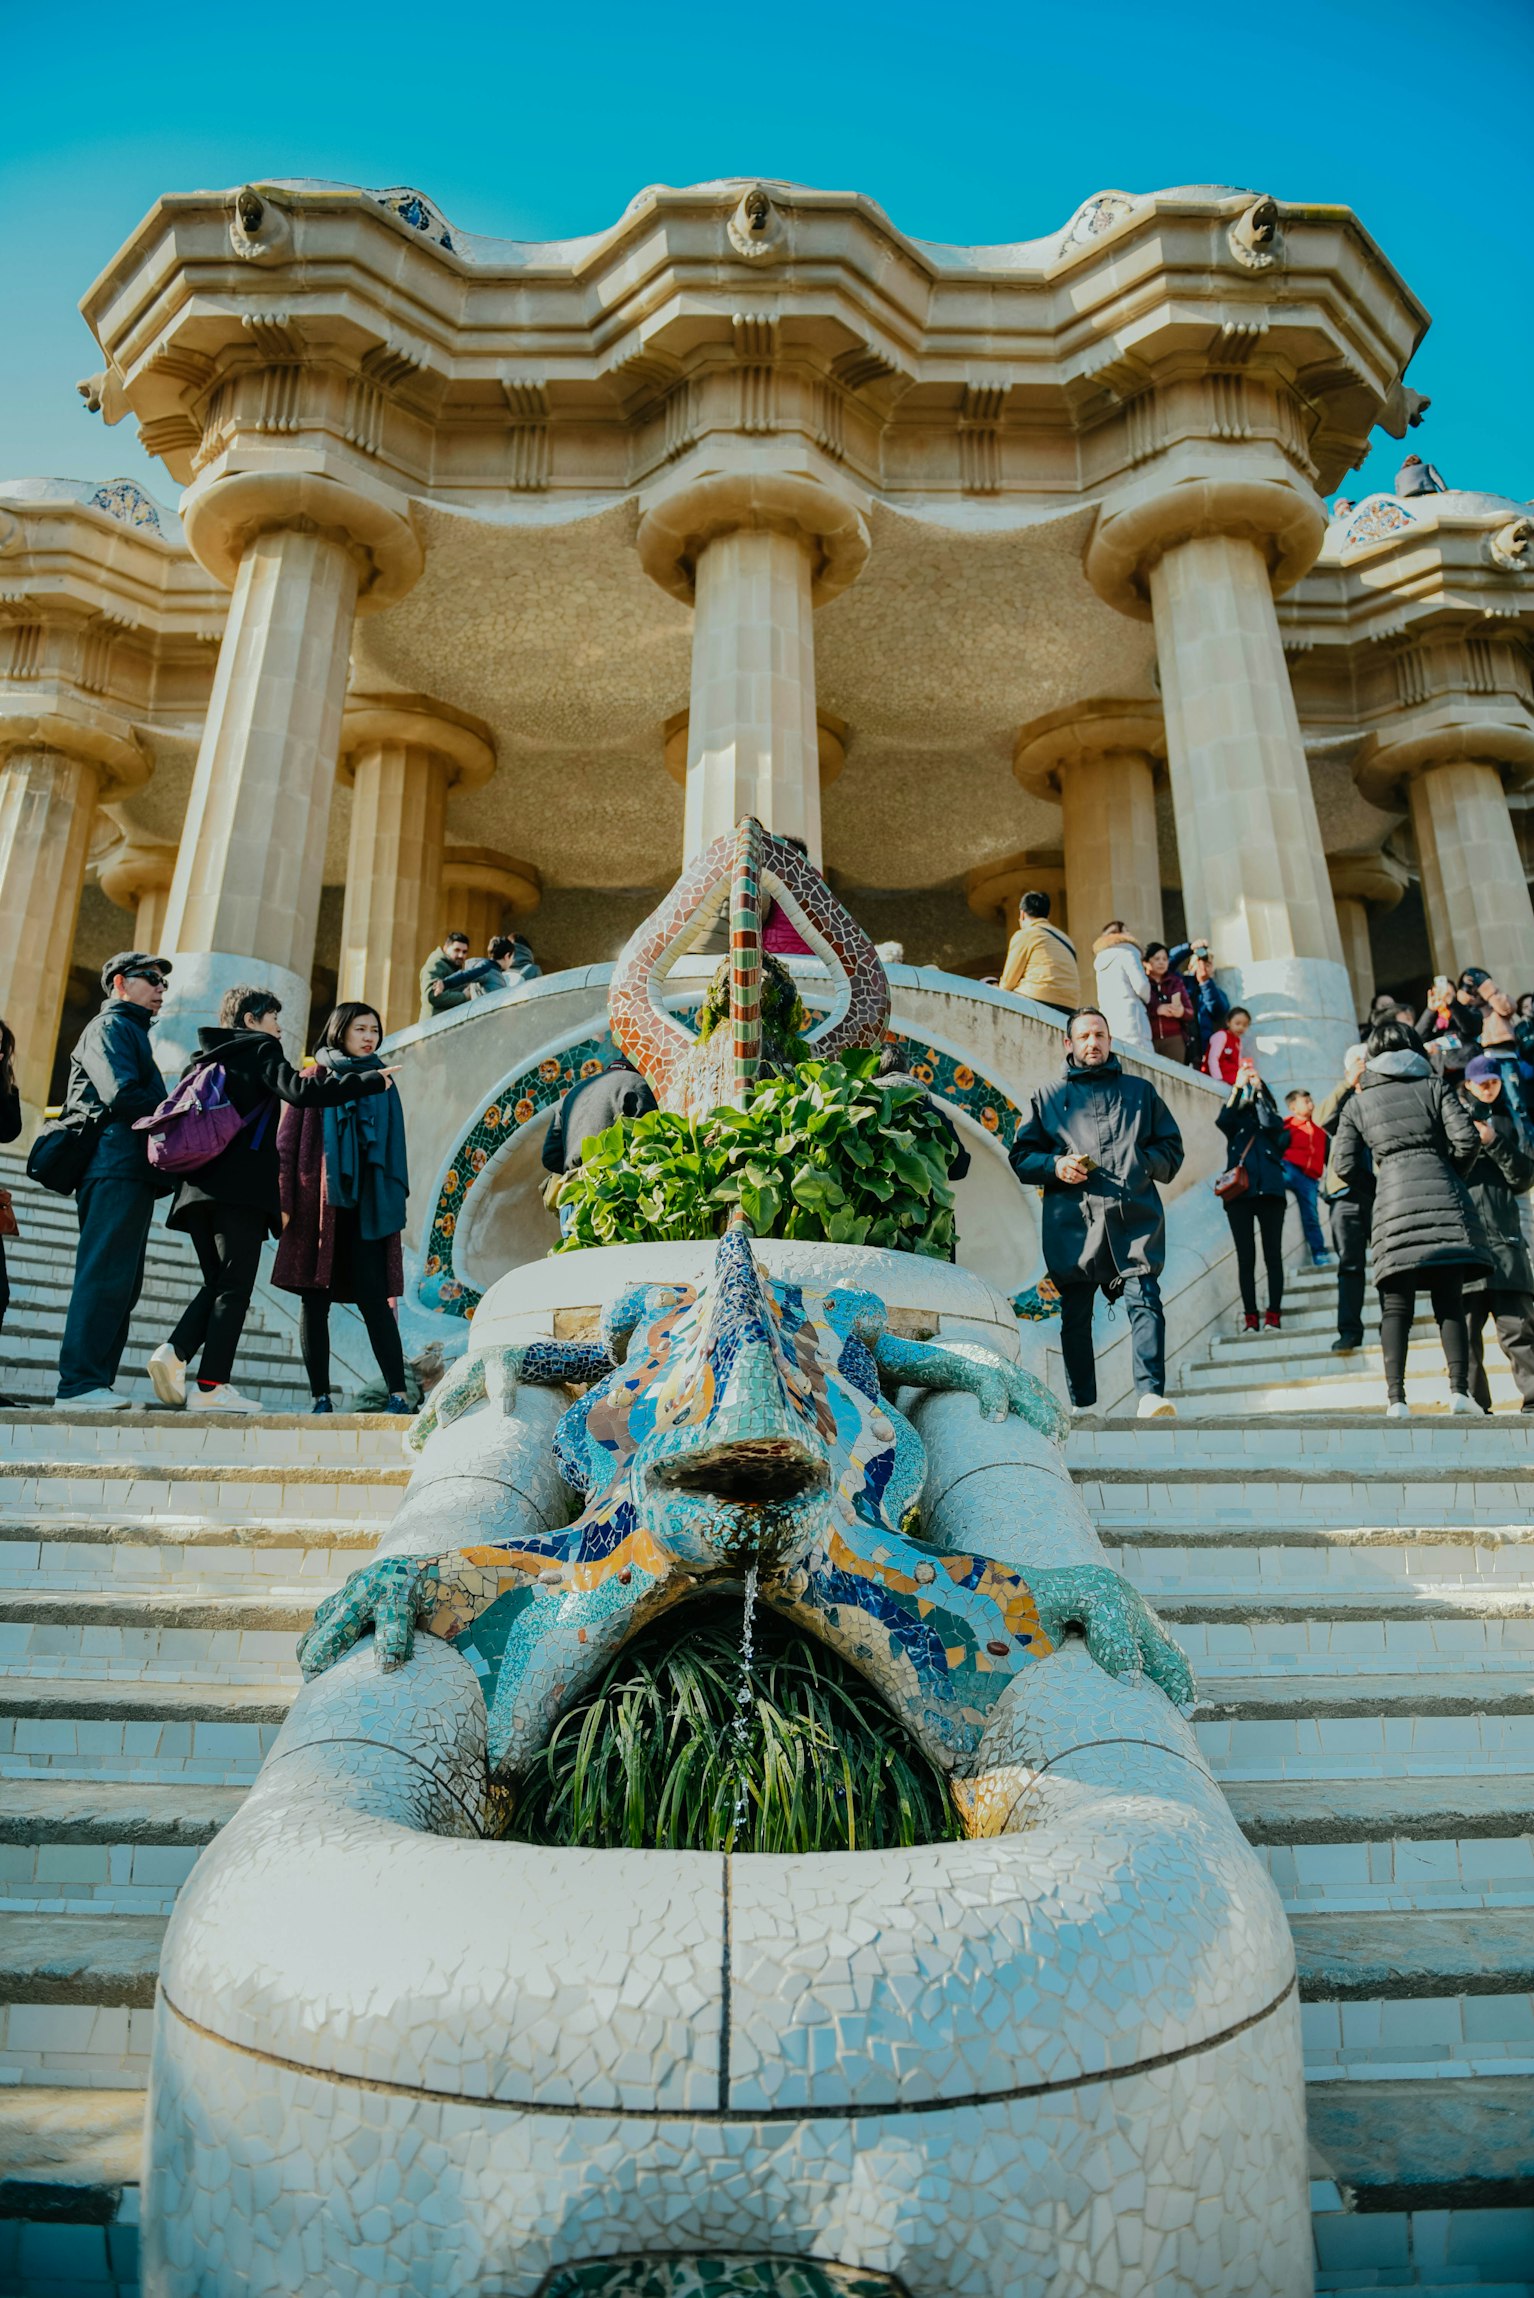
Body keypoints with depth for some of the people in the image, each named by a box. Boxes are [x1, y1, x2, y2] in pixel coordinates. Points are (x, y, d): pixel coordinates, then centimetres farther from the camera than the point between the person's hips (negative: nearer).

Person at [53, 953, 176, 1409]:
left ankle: (95, 1384, 7)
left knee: (121, 1283, 6)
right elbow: (121, 1094, -15)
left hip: (133, 1172, 10)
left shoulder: (131, 1031, 30)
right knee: (104, 1277, -13)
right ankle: (79, 1385, -14)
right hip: (117, 1168, -10)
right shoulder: (110, 1026, 1)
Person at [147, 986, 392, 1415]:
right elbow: (299, 1092, -15)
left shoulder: (200, 1058, 22)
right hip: (242, 1187, -7)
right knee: (234, 1286, -5)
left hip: (199, 1185, 7)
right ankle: (211, 1386, -9)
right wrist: (371, 1082, -14)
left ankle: (175, 1352, -7)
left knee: (216, 1282, 14)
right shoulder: (260, 1048, 1)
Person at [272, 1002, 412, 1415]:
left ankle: (397, 1393, -9)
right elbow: (286, 1143, 2)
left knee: (373, 1299, -7)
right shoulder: (313, 1080, 8)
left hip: (367, 1207, 1)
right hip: (317, 1204, -1)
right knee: (314, 1301, 0)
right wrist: (284, 1202, -8)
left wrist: (396, 1202, 8)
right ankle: (320, 1397, 5)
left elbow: (395, 1148, 17)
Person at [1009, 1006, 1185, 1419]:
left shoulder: (1141, 1091, 21)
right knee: (1075, 1314, 3)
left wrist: (1143, 1163, -1)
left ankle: (1151, 1396, -21)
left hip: (1135, 1218, 0)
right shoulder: (1047, 1097, 19)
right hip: (1073, 1221, 1)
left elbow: (1172, 1148, 19)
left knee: (1145, 1301, -16)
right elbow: (1020, 1156, 15)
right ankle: (1082, 1406, 11)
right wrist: (1055, 1166, -5)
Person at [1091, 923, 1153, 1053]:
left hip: (1108, 1020, 7)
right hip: (1129, 1017, -7)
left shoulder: (1101, 960, 20)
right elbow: (1141, 986, -8)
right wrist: (1147, 999, 12)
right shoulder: (1126, 951, 0)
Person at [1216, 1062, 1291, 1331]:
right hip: (1239, 1194, 0)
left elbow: (1273, 1124, -7)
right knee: (1245, 1257, -1)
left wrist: (1259, 1089, -8)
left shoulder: (1268, 1115, 16)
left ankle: (1274, 1314, -3)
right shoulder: (1235, 1120, 16)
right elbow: (1222, 1120, -6)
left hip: (1270, 1191, 0)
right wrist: (1237, 1087, -12)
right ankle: (1250, 1316, -2)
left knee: (1273, 1254, -3)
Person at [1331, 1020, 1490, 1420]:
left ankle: (1396, 1398, -8)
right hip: (1444, 1199, 0)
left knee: (1396, 1308, 0)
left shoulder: (1357, 1104, 13)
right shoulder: (1436, 1087, 11)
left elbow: (1343, 1165, 7)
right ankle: (1459, 1391, -5)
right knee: (1450, 1303, 3)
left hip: (1393, 1203, 0)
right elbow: (1468, 1141, 1)